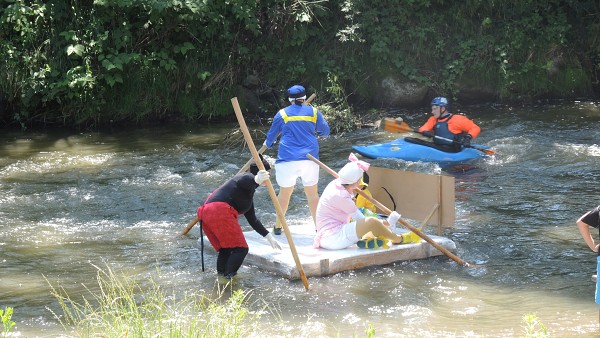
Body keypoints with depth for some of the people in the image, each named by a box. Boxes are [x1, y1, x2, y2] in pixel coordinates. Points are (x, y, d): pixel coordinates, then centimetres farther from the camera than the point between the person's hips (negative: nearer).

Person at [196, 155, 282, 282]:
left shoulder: (249, 193, 32)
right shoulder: (248, 176, 4)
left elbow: (252, 219, 37)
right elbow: (243, 181, -23)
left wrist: (269, 237, 39)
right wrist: (255, 180, -45)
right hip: (220, 211, -10)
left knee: (224, 250, 18)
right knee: (241, 249, -6)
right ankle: (228, 278, -17)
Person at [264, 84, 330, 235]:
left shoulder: (282, 114, 5)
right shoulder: (314, 112, 6)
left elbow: (271, 134, 15)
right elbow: (325, 131, 13)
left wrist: (268, 144, 36)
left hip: (287, 159, 0)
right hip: (310, 158, 1)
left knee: (284, 193, 9)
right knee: (312, 193, 7)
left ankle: (278, 226, 15)